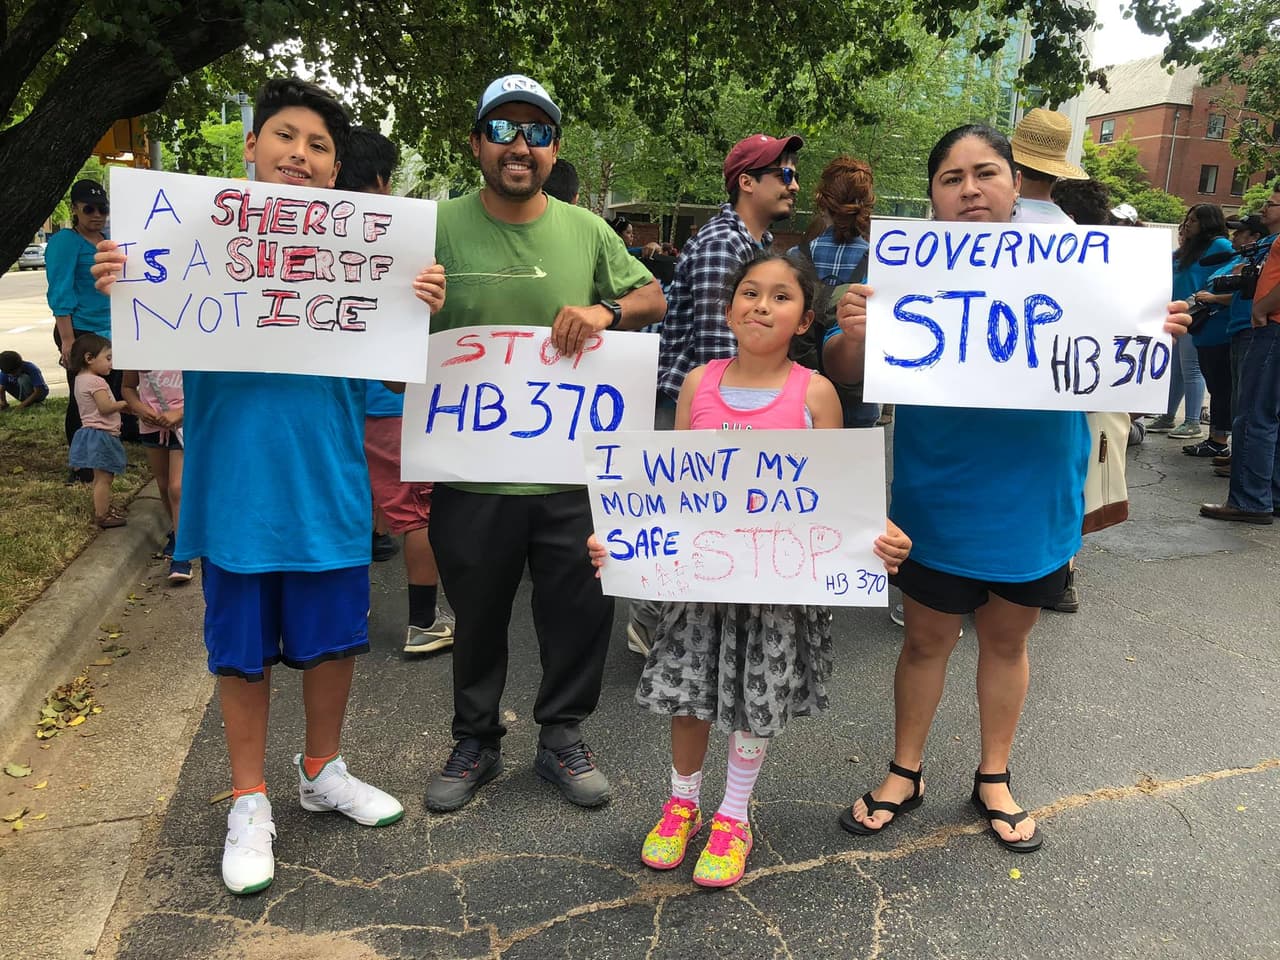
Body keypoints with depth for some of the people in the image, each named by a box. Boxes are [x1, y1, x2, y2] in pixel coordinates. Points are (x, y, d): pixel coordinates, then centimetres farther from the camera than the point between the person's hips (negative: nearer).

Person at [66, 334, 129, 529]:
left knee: (100, 476, 22)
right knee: (104, 477, -5)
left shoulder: (80, 379, 12)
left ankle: (101, 507, 34)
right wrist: (124, 404, -9)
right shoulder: (96, 381, -19)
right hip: (100, 435, -11)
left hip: (90, 431, 11)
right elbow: (105, 407, -24)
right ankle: (102, 516, -2)